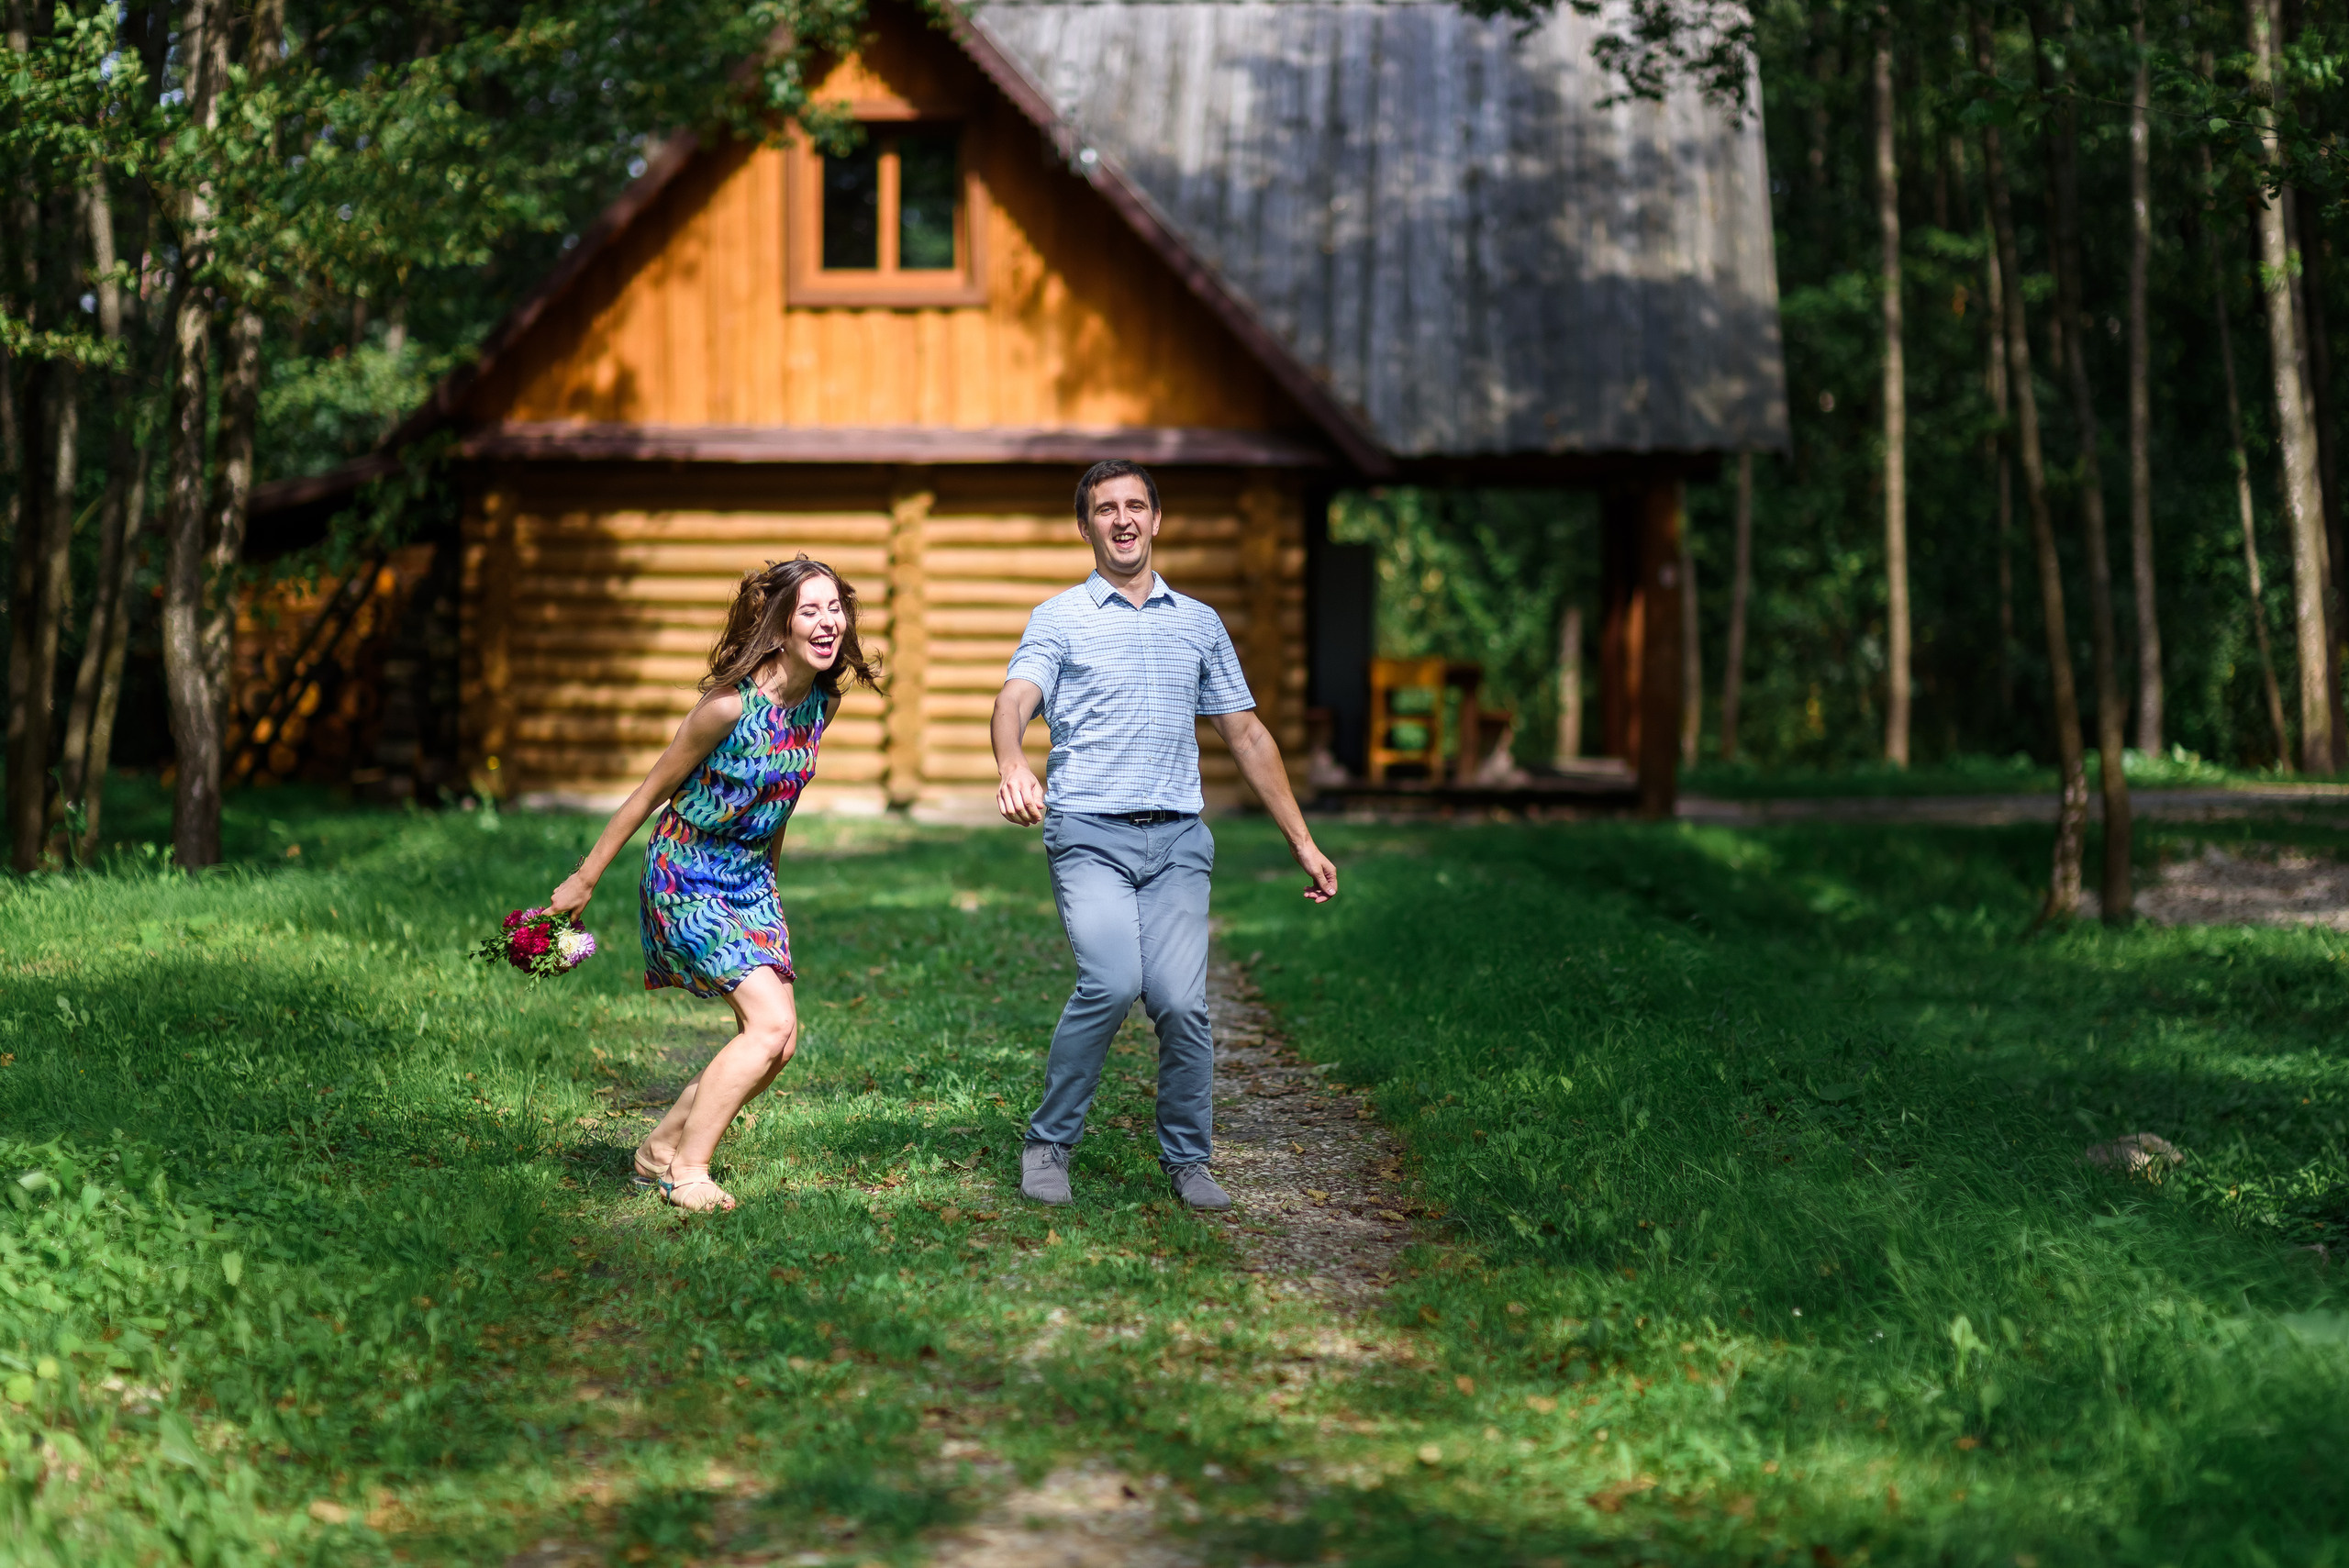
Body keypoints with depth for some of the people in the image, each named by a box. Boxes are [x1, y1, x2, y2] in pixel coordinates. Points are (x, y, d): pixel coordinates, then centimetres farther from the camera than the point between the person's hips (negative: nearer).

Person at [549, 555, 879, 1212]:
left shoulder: (824, 703, -2)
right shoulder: (729, 705, -22)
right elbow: (651, 792, -12)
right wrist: (584, 880, -5)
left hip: (751, 882, 7)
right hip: (685, 876, -7)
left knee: (778, 1041, 1)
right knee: (770, 1024, -18)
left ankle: (663, 1148, 17)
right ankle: (686, 1170, -7)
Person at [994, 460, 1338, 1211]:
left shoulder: (1200, 623, 18)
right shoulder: (1058, 619, 6)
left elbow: (1246, 734, 21)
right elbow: (1015, 699, -12)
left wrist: (1302, 841, 17)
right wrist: (1012, 767, -35)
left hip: (1177, 840, 3)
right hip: (1089, 836, -3)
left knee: (1182, 1002, -10)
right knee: (1111, 981, -23)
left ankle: (1187, 1160, 10)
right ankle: (1049, 1143, -5)